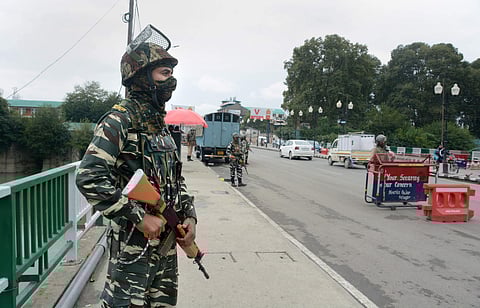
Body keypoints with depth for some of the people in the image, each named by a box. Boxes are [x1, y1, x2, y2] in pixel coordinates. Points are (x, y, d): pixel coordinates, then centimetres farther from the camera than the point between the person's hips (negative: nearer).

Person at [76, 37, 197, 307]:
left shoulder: (161, 125, 12)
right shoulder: (120, 120, -13)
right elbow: (89, 177, -23)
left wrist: (189, 215, 5)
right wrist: (138, 217, -22)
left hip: (168, 240, 8)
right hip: (134, 241, -8)